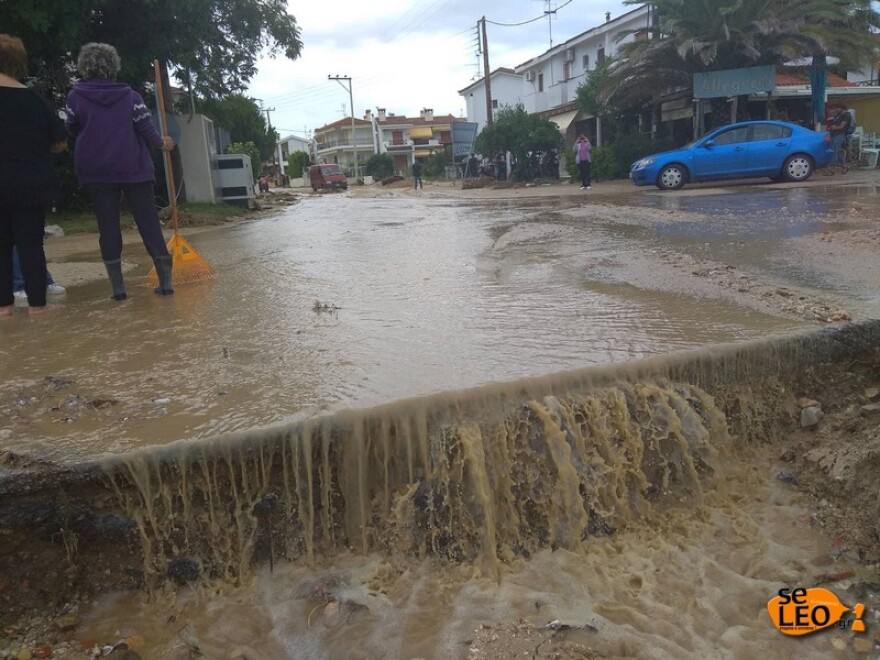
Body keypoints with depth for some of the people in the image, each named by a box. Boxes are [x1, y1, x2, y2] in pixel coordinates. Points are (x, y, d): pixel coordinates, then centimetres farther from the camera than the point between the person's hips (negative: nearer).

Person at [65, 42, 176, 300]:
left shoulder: (75, 96, 1)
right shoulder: (130, 95, -1)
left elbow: (73, 131, 12)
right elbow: (146, 129, -4)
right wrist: (161, 143, 16)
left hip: (95, 170, 1)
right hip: (134, 168, 0)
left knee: (108, 225, 4)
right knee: (149, 222, 2)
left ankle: (117, 286, 0)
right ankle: (165, 281, -2)